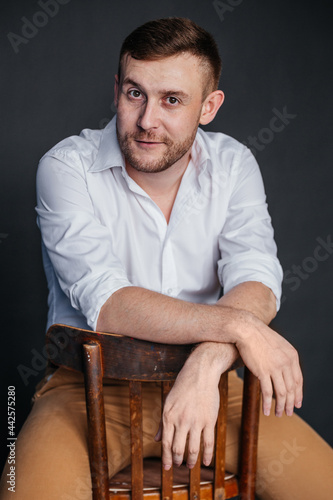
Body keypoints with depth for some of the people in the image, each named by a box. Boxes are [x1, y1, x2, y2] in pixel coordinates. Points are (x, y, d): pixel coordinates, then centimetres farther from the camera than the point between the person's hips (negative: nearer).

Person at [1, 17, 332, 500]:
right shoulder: (66, 167, -11)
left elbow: (257, 285, -12)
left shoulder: (232, 165, 0)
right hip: (91, 384, -2)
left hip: (205, 380, 3)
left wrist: (206, 365, -31)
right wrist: (236, 325, -29)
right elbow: (105, 306, -21)